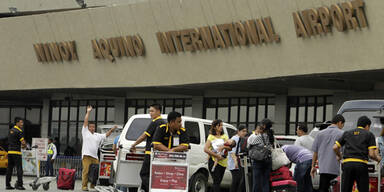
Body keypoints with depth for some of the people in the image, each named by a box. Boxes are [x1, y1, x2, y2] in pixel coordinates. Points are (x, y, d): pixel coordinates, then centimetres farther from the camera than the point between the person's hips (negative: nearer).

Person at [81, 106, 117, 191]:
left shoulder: (98, 135, 22)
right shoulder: (85, 132, 9)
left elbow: (106, 135, 26)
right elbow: (85, 122, 5)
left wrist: (112, 130, 13)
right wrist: (88, 112, 6)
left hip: (95, 156, 5)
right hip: (86, 155, -5)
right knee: (86, 171, -10)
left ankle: (93, 185, 12)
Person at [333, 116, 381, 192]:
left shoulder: (347, 133, 19)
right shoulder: (369, 135, 9)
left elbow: (335, 147, 15)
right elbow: (371, 154, 1)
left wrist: (339, 156, 34)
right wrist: (377, 159, 22)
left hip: (347, 163, 3)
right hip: (361, 165, -2)